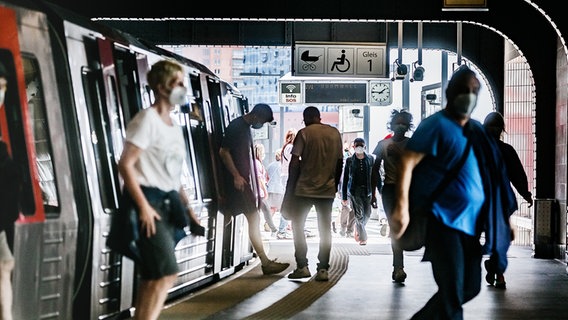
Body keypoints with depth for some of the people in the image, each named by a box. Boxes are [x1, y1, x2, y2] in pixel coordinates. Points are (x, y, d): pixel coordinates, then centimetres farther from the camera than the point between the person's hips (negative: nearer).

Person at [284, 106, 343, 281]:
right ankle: (323, 269, 4)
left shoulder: (304, 133, -6)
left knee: (297, 225, 9)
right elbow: (340, 162, 9)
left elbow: (295, 163, -9)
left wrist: (289, 190, -3)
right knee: (325, 229, 9)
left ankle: (302, 266, 2)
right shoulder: (335, 133, 7)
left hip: (305, 189, -4)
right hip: (328, 190, 4)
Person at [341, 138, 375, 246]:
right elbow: (345, 179, 6)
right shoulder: (349, 160, 2)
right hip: (354, 191, -2)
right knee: (359, 215, -6)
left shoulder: (370, 159, 6)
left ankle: (358, 229, 32)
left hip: (367, 191, 2)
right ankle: (362, 238, 4)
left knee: (367, 214, 3)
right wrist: (344, 196, 4)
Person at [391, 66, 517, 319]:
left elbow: (491, 173, 19)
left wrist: (505, 218, 14)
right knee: (452, 293, -8)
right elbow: (406, 162, -15)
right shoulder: (437, 125, -7)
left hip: (471, 221, 8)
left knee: (470, 288, 12)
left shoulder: (476, 131, 14)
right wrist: (402, 207, -25)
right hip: (443, 220, -8)